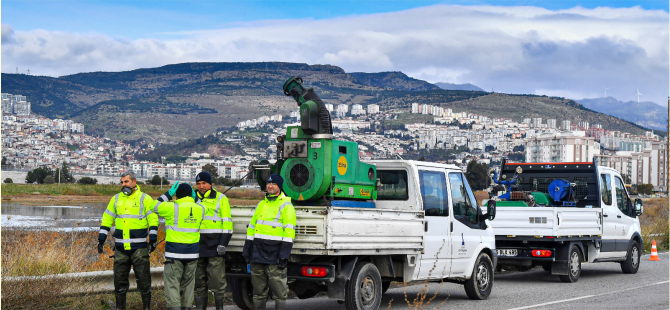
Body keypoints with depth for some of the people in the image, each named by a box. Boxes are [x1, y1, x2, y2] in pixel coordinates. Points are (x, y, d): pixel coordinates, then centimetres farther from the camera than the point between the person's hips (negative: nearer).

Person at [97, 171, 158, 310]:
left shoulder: (145, 199, -1)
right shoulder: (116, 199, 12)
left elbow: (153, 220, -2)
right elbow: (107, 219, 16)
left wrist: (152, 240, -10)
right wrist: (101, 240, 9)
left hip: (139, 247, -4)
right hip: (120, 248, 4)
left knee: (143, 279, 0)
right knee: (119, 279, 8)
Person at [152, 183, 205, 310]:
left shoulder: (172, 208, -12)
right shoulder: (200, 209, 2)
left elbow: (156, 207, 1)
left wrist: (169, 194, 4)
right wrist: (195, 199, 20)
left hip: (175, 252, -5)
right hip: (192, 253, 5)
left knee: (172, 282, -4)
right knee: (188, 283, 15)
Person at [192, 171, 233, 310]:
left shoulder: (221, 199, 3)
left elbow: (227, 223, -2)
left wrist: (223, 243, -10)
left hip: (215, 246, -4)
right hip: (198, 245, 5)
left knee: (217, 280, -6)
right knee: (199, 281, 8)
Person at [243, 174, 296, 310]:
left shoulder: (286, 206, -3)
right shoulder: (261, 204, 19)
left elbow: (289, 231, -10)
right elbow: (252, 227, 22)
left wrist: (284, 254, -17)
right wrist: (247, 249, 15)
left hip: (274, 255, -7)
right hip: (258, 252, 7)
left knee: (278, 289, -5)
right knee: (258, 290, 12)